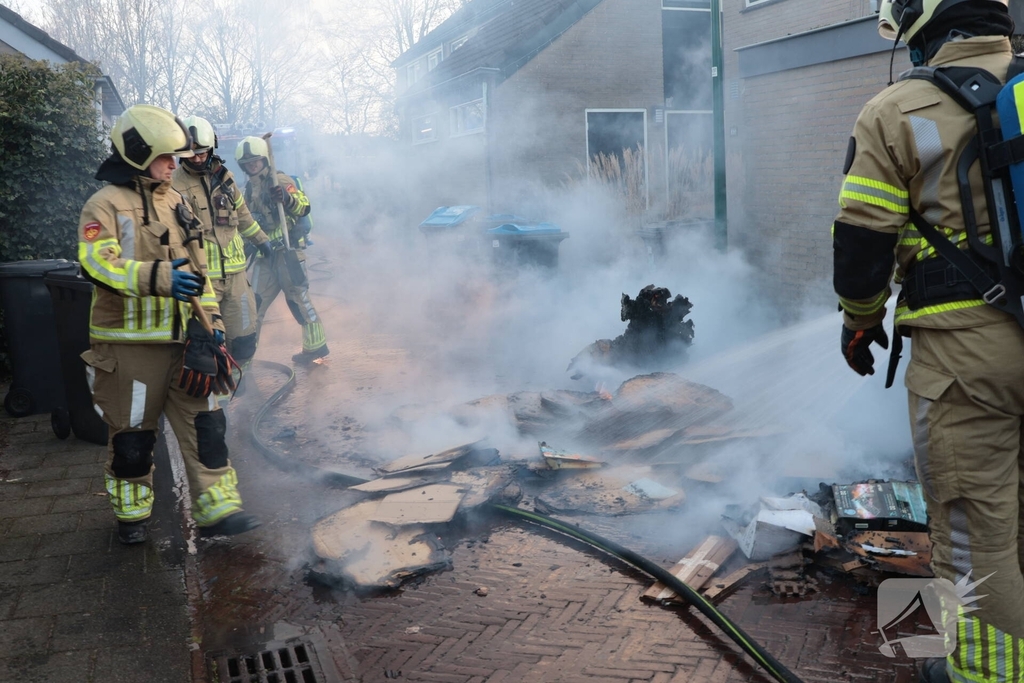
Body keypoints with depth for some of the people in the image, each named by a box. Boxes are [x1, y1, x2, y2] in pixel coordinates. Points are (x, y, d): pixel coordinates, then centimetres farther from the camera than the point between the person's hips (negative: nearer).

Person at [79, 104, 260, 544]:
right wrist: (157, 278, -36)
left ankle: (217, 509, 8)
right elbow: (97, 261, -23)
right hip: (129, 345, -6)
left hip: (182, 341, 6)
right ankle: (131, 515, 26)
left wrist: (211, 318, 13)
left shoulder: (175, 203, 15)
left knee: (204, 424, 2)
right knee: (132, 436, 8)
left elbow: (196, 265, 20)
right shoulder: (106, 205, -7)